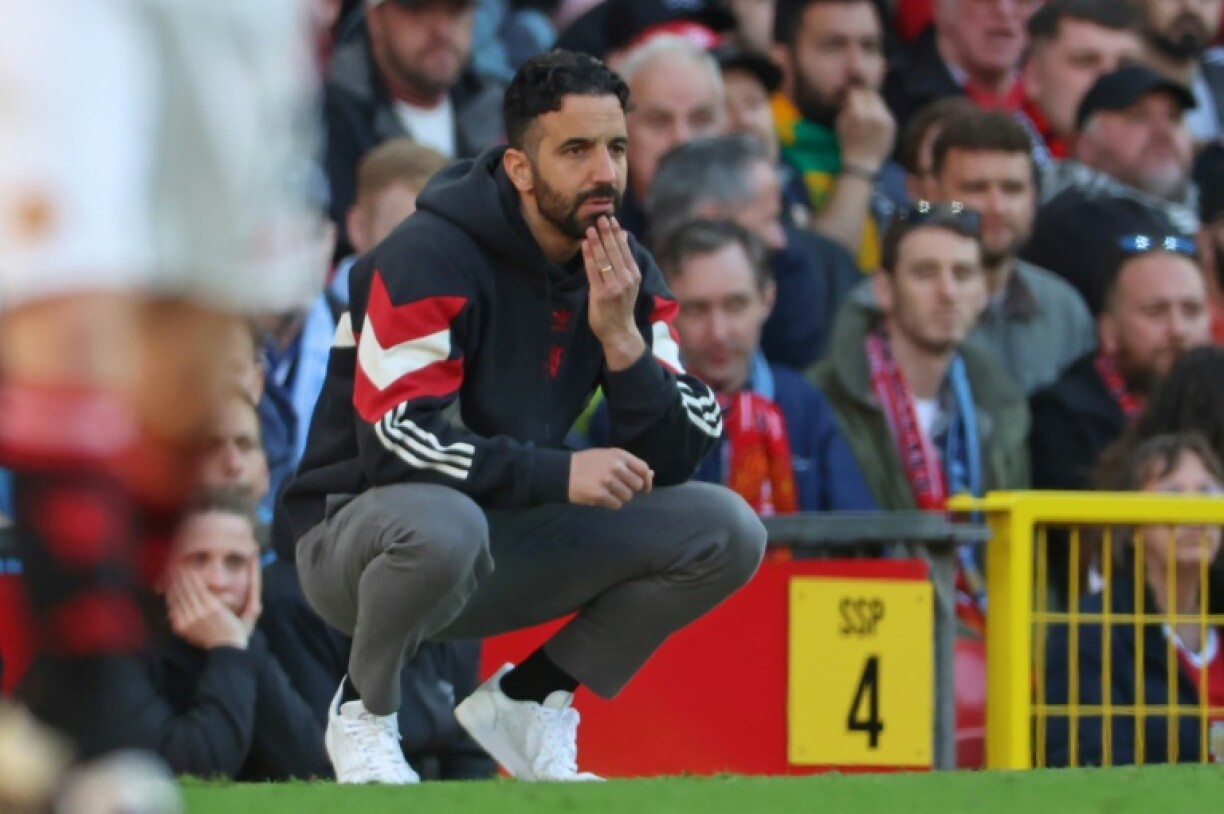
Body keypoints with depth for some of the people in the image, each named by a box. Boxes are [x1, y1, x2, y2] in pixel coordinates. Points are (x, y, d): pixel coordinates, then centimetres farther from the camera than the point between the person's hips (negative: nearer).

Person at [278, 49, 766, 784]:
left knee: (727, 533, -7)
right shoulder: (432, 257, -20)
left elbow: (674, 462, -5)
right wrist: (559, 475, -32)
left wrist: (622, 337, -20)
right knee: (443, 525, -41)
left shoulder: (626, 272, -1)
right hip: (360, 526, -6)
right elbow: (395, 441, -29)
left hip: (508, 545, 6)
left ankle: (525, 700, 6)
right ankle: (365, 714, -10)